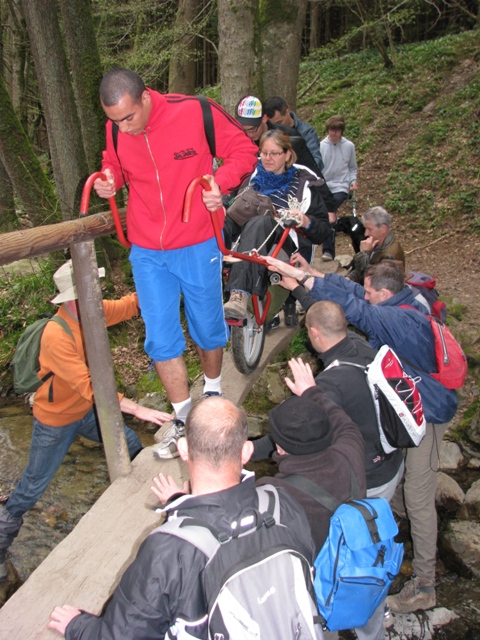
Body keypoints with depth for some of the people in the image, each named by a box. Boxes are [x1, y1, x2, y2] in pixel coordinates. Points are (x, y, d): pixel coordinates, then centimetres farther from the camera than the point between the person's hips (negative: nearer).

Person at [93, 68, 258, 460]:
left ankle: (213, 392, 42)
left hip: (197, 246, -3)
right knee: (161, 339, 3)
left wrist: (221, 181, -24)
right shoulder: (115, 130, -2)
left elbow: (243, 151, -5)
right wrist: (108, 180, -5)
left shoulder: (196, 112, -15)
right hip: (147, 252, 3)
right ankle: (184, 419, 20)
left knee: (208, 329, 13)